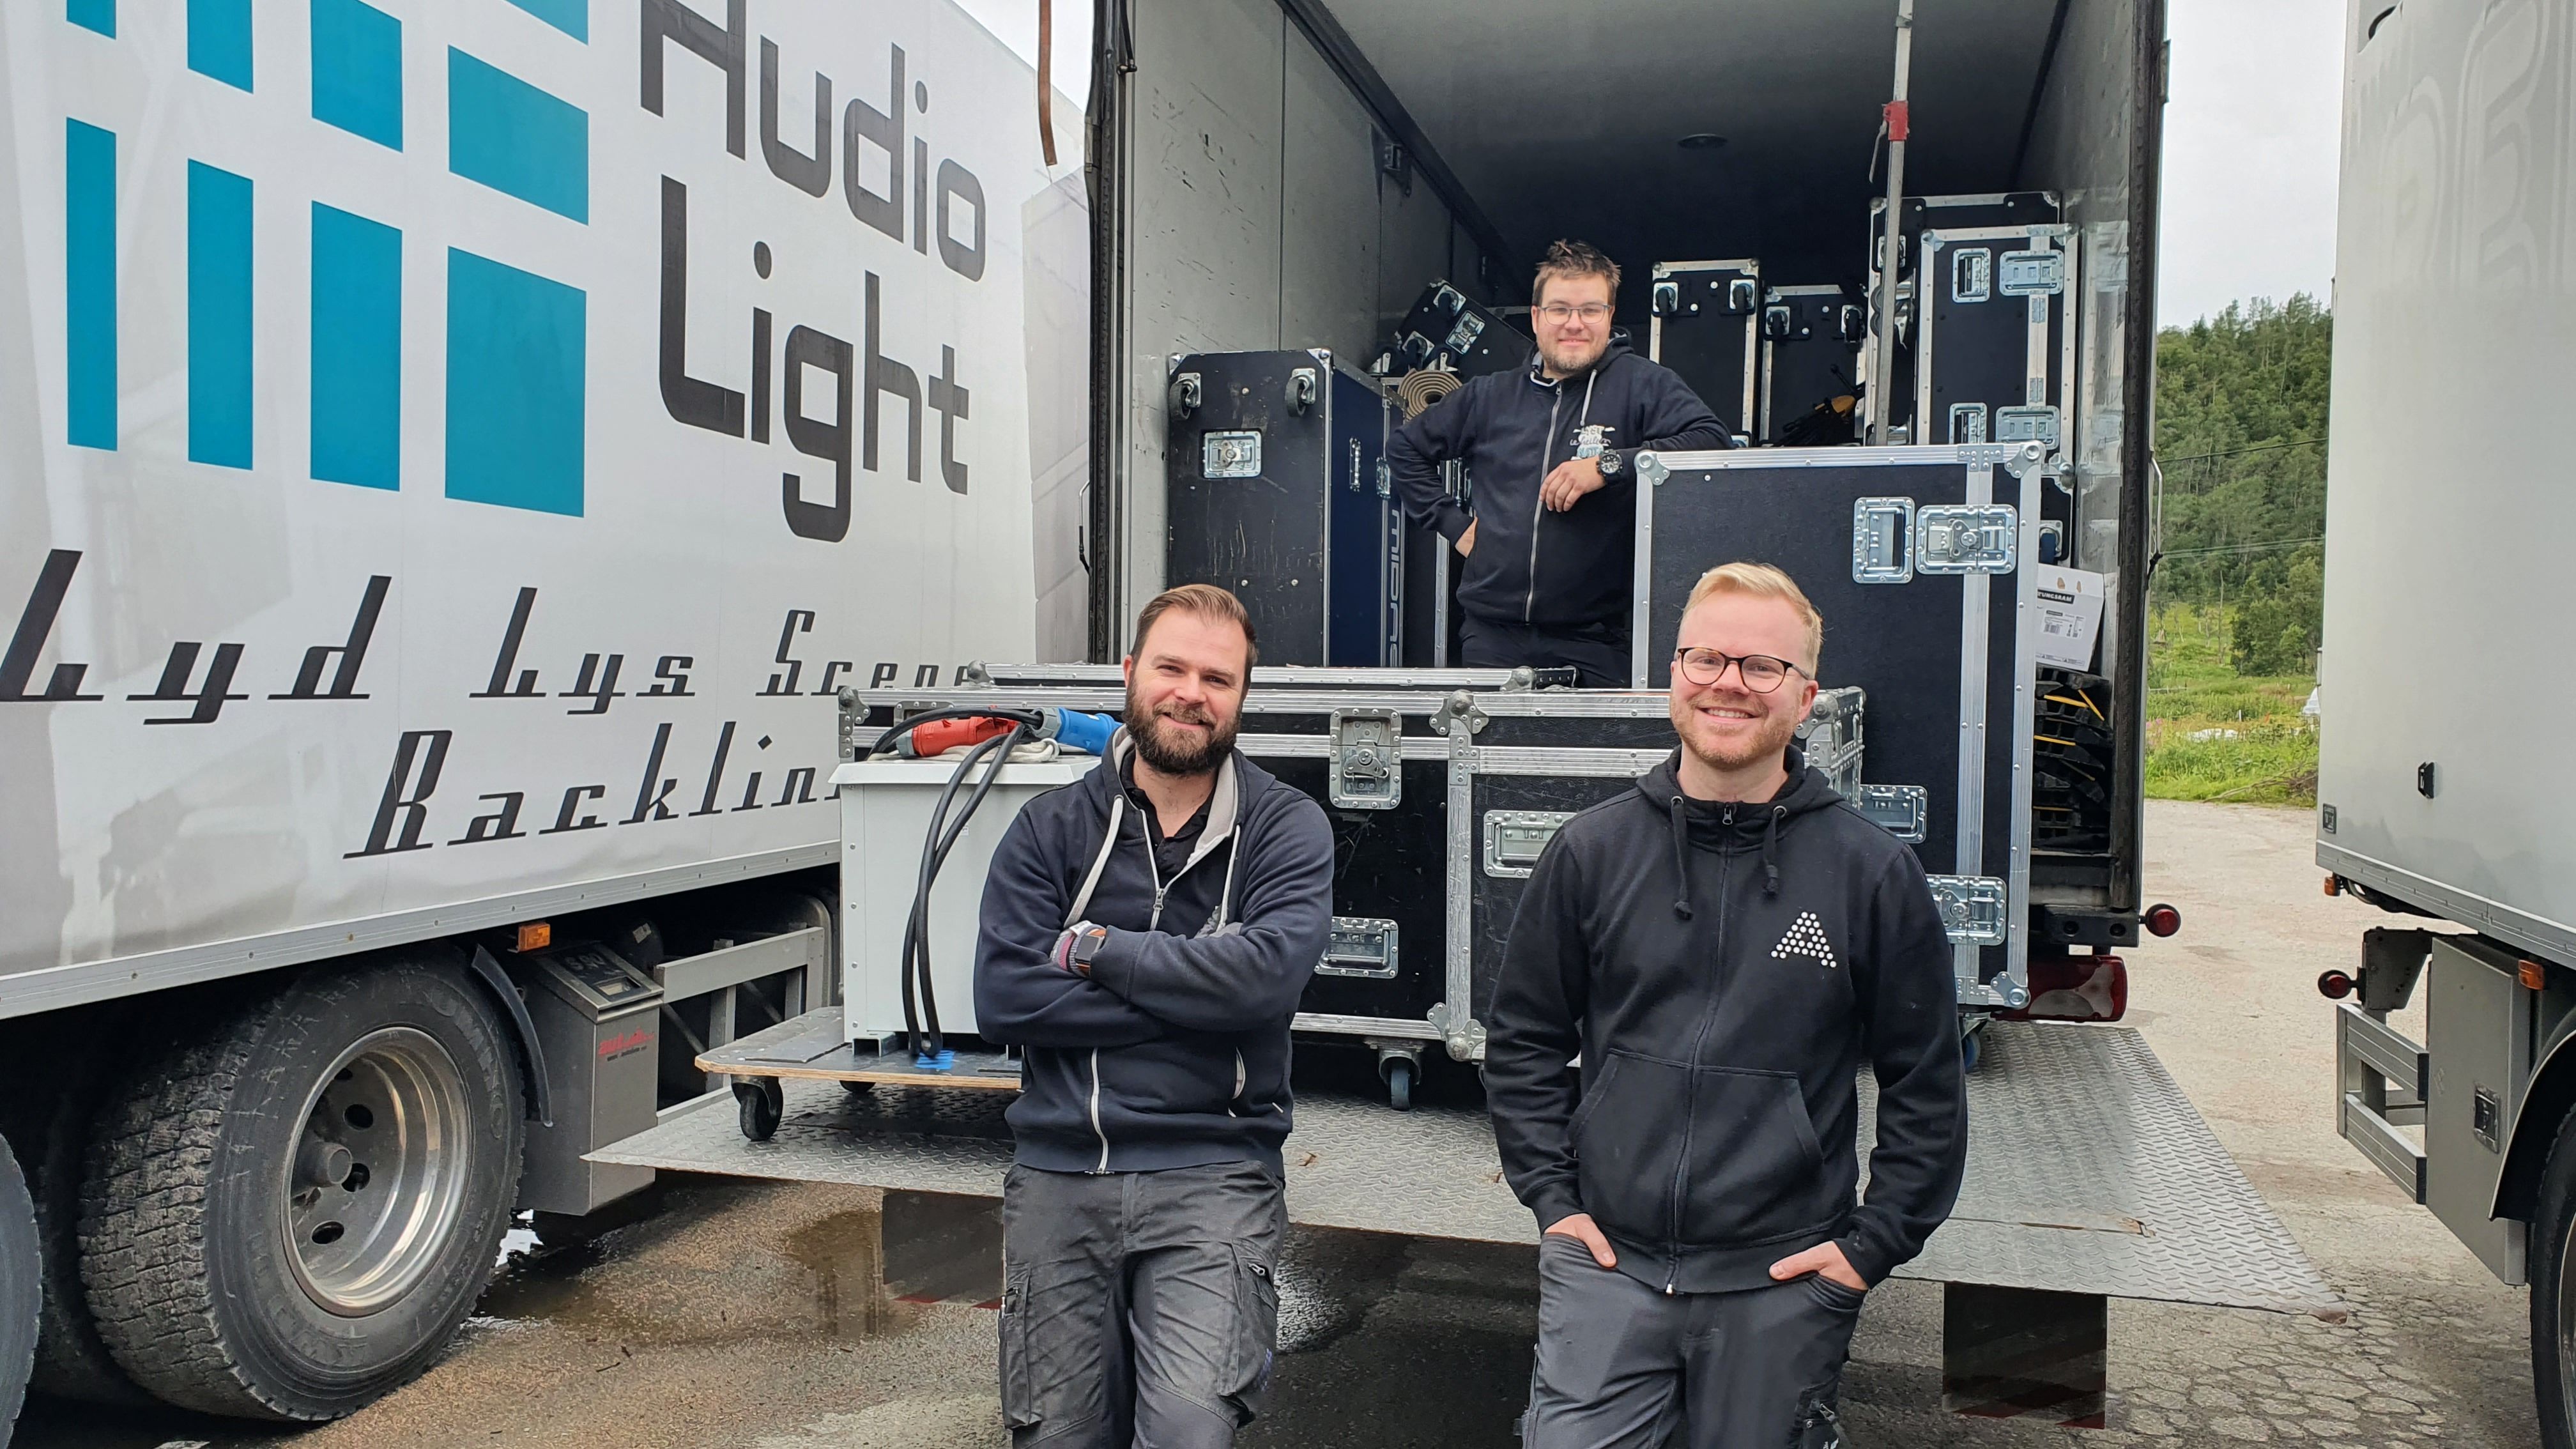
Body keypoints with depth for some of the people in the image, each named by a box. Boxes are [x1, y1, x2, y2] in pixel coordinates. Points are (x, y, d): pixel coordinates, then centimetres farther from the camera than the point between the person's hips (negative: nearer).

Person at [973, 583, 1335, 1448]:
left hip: (1211, 1179, -2)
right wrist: (1192, 995, -13)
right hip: (1059, 1174, 3)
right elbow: (1002, 998, -8)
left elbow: (1266, 974, -18)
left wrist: (1095, 947, -10)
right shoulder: (1050, 830, 5)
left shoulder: (1287, 829, 0)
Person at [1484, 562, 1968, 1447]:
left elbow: (1925, 1084, 3)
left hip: (1781, 1283, -1)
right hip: (1607, 1263, 1)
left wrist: (1873, 1244, 0)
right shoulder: (1591, 852, 1)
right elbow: (1524, 1041, 9)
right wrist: (1551, 1195, 3)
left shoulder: (1873, 873, -3)